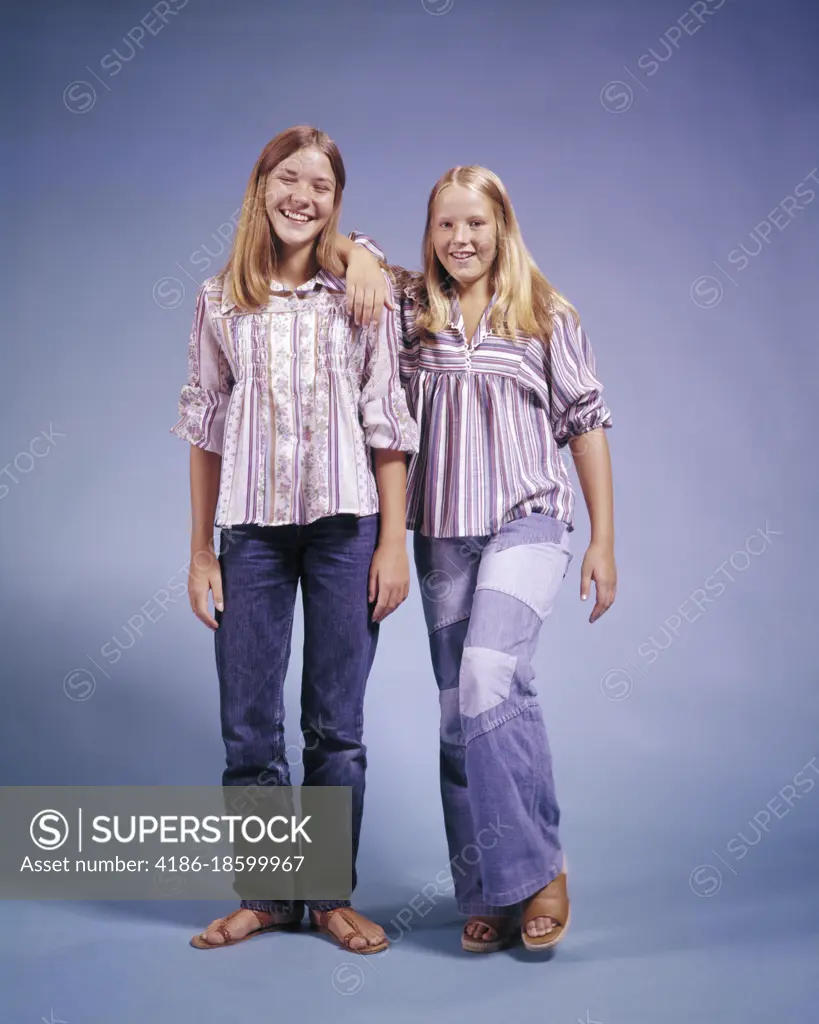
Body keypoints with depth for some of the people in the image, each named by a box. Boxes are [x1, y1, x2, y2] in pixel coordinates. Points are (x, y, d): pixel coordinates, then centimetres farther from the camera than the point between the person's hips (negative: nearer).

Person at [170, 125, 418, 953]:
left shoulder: (360, 291, 2)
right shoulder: (221, 298, 6)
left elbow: (387, 423, 1)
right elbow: (205, 426, 7)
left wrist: (393, 542, -4)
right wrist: (200, 550, 4)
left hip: (345, 525, -1)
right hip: (252, 528, 1)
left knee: (337, 725, 7)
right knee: (248, 726, 6)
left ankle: (333, 897, 23)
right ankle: (266, 897, 24)